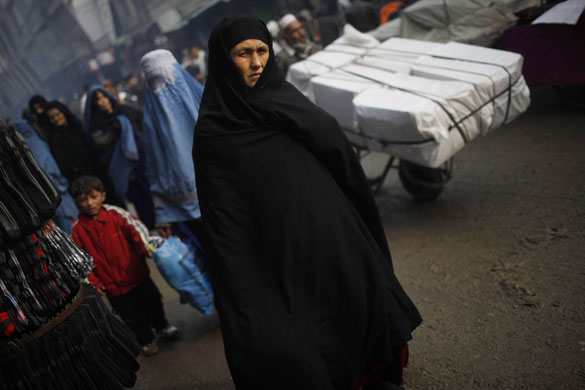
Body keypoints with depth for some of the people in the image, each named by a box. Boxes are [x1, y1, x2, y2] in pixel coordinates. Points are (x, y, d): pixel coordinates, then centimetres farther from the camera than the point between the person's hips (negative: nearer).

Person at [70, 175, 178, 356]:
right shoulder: (77, 230, -9)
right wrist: (92, 282, -8)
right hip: (112, 286, -1)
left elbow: (136, 227, -14)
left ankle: (161, 326, 48)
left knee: (152, 301, 18)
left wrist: (147, 246, -32)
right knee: (131, 316, 11)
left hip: (137, 273, 1)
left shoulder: (116, 214, -11)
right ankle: (146, 341, 37)